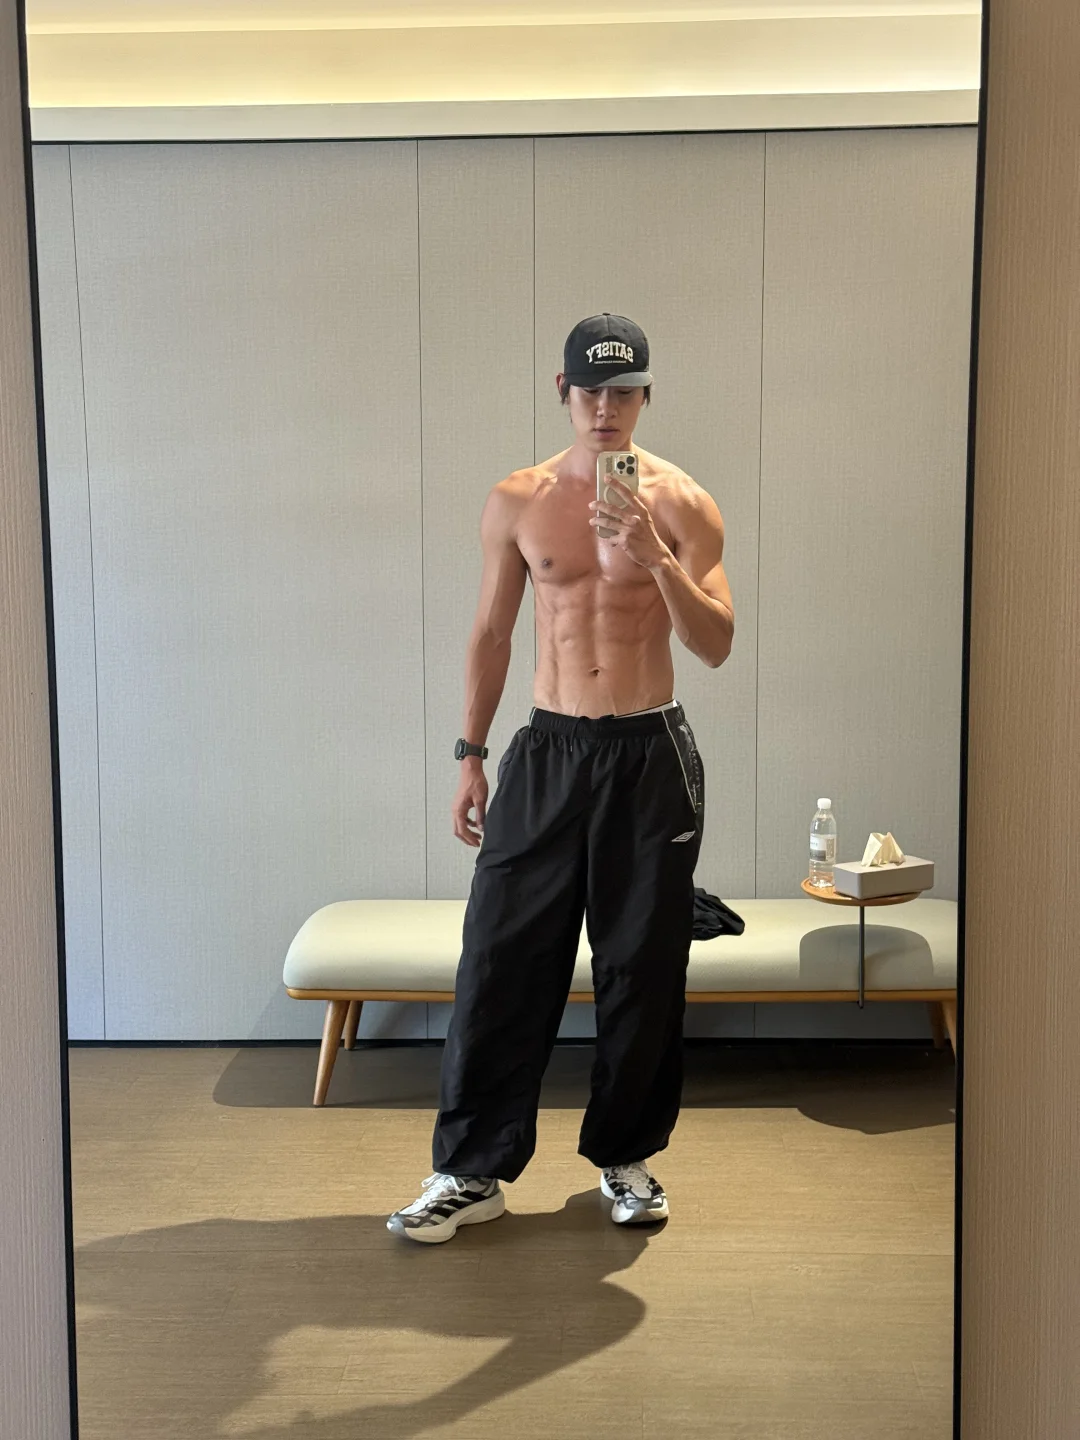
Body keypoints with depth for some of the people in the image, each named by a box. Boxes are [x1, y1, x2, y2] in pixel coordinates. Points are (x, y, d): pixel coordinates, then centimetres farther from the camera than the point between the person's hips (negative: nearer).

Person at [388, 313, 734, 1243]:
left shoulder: (683, 504, -2)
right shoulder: (517, 503, 4)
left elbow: (716, 646, -8)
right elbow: (491, 635, 9)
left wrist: (654, 556, -23)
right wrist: (470, 756, 5)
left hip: (650, 755, -1)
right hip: (550, 749, 1)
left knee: (643, 967, 7)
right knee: (503, 961, 0)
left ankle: (627, 1156, 25)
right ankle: (474, 1170, 11)